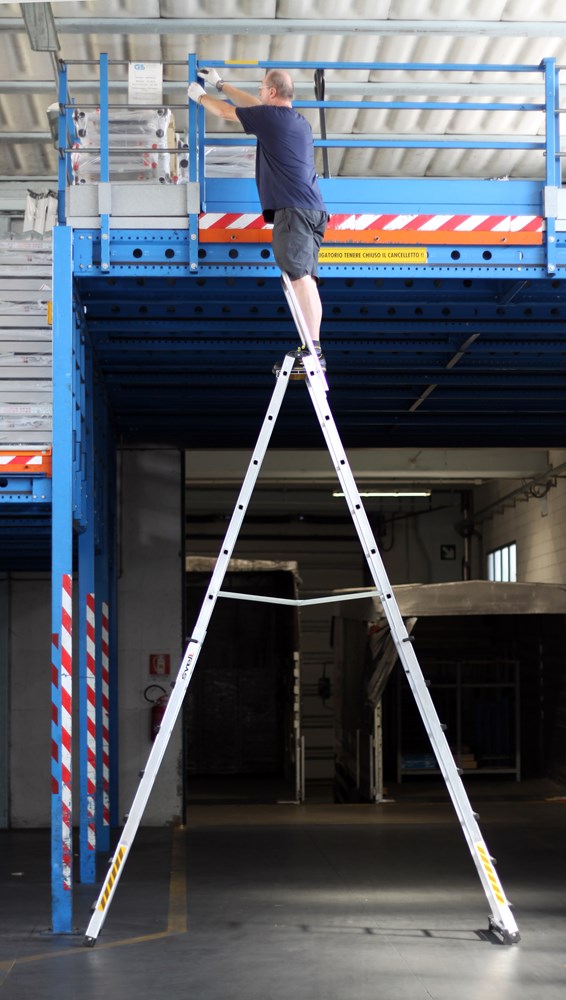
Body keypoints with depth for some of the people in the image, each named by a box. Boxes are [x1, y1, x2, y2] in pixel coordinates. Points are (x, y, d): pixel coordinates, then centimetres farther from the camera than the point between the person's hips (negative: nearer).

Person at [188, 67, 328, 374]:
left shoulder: (271, 116, -2)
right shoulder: (299, 121, 24)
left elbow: (226, 112, 12)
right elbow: (254, 106, 40)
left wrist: (200, 96, 32)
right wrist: (220, 85, 50)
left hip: (292, 209, -9)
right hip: (312, 210, 9)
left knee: (299, 276, -18)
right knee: (305, 279, 3)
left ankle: (313, 349, -29)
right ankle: (313, 351, -3)